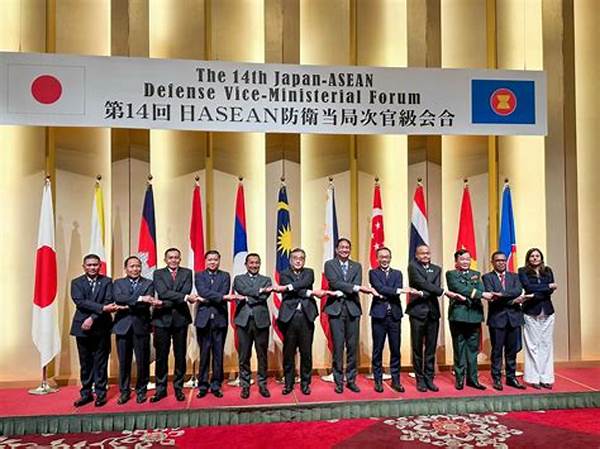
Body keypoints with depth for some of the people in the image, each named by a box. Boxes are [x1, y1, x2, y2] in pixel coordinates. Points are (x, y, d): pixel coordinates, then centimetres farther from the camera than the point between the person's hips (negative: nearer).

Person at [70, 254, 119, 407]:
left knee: (101, 362, 4)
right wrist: (102, 308, -22)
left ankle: (100, 393, 14)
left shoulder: (107, 282, 3)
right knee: (85, 363, 10)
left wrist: (92, 318, -18)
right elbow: (80, 302, -12)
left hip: (101, 327, -1)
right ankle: (86, 394, 20)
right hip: (82, 328, 1)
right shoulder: (76, 283, 4)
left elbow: (108, 302, -8)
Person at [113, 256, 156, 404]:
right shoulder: (118, 283, 9)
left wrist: (128, 306, -15)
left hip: (141, 326, -1)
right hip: (123, 326, 1)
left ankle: (141, 391, 19)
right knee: (124, 362, 7)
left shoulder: (148, 283, 6)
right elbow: (118, 298, -12)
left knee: (143, 361, 3)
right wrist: (140, 298, -22)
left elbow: (147, 303, -9)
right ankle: (124, 391, 23)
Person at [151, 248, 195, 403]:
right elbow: (163, 293, -12)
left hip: (180, 318, 1)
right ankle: (160, 389, 17)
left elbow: (186, 292, -9)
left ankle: (178, 388, 19)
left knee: (180, 356, 6)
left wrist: (165, 303, -17)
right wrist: (185, 297, -22)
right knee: (161, 356, 5)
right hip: (162, 319, 0)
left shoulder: (187, 273, 6)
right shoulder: (158, 273, 4)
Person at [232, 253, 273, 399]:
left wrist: (247, 299, -8)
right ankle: (245, 385, 15)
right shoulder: (239, 279, 13)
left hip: (261, 320, 0)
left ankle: (262, 384, 17)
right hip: (244, 320, 0)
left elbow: (264, 297, -4)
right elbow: (243, 290, -8)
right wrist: (260, 290, -13)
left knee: (262, 355, 5)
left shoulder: (266, 280, 13)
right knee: (244, 355, 3)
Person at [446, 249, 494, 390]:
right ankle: (459, 378, 11)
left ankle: (472, 378, 16)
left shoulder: (476, 275, 16)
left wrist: (466, 296, -16)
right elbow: (459, 288, -14)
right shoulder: (451, 274, 2)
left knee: (473, 348, 9)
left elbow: (481, 290, 1)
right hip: (458, 315, -4)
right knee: (459, 349, 3)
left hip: (474, 315, 4)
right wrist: (480, 294, -20)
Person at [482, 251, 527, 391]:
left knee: (512, 350, 10)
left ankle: (511, 377, 21)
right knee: (497, 350, 2)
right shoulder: (487, 277, 3)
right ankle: (496, 378, 11)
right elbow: (491, 296, -11)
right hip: (497, 317, -3)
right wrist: (511, 301, -14)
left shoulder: (514, 277, 13)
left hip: (514, 317, 4)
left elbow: (518, 290, -7)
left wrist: (501, 294, -20)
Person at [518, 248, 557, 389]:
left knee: (546, 345, 4)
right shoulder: (523, 271, 2)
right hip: (531, 312, -3)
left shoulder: (548, 271, 13)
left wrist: (536, 293, -11)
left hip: (547, 311, 3)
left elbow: (551, 289, 2)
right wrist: (548, 286, -5)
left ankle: (546, 378, 11)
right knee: (533, 345, -2)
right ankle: (534, 378, 4)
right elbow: (529, 287, -10)